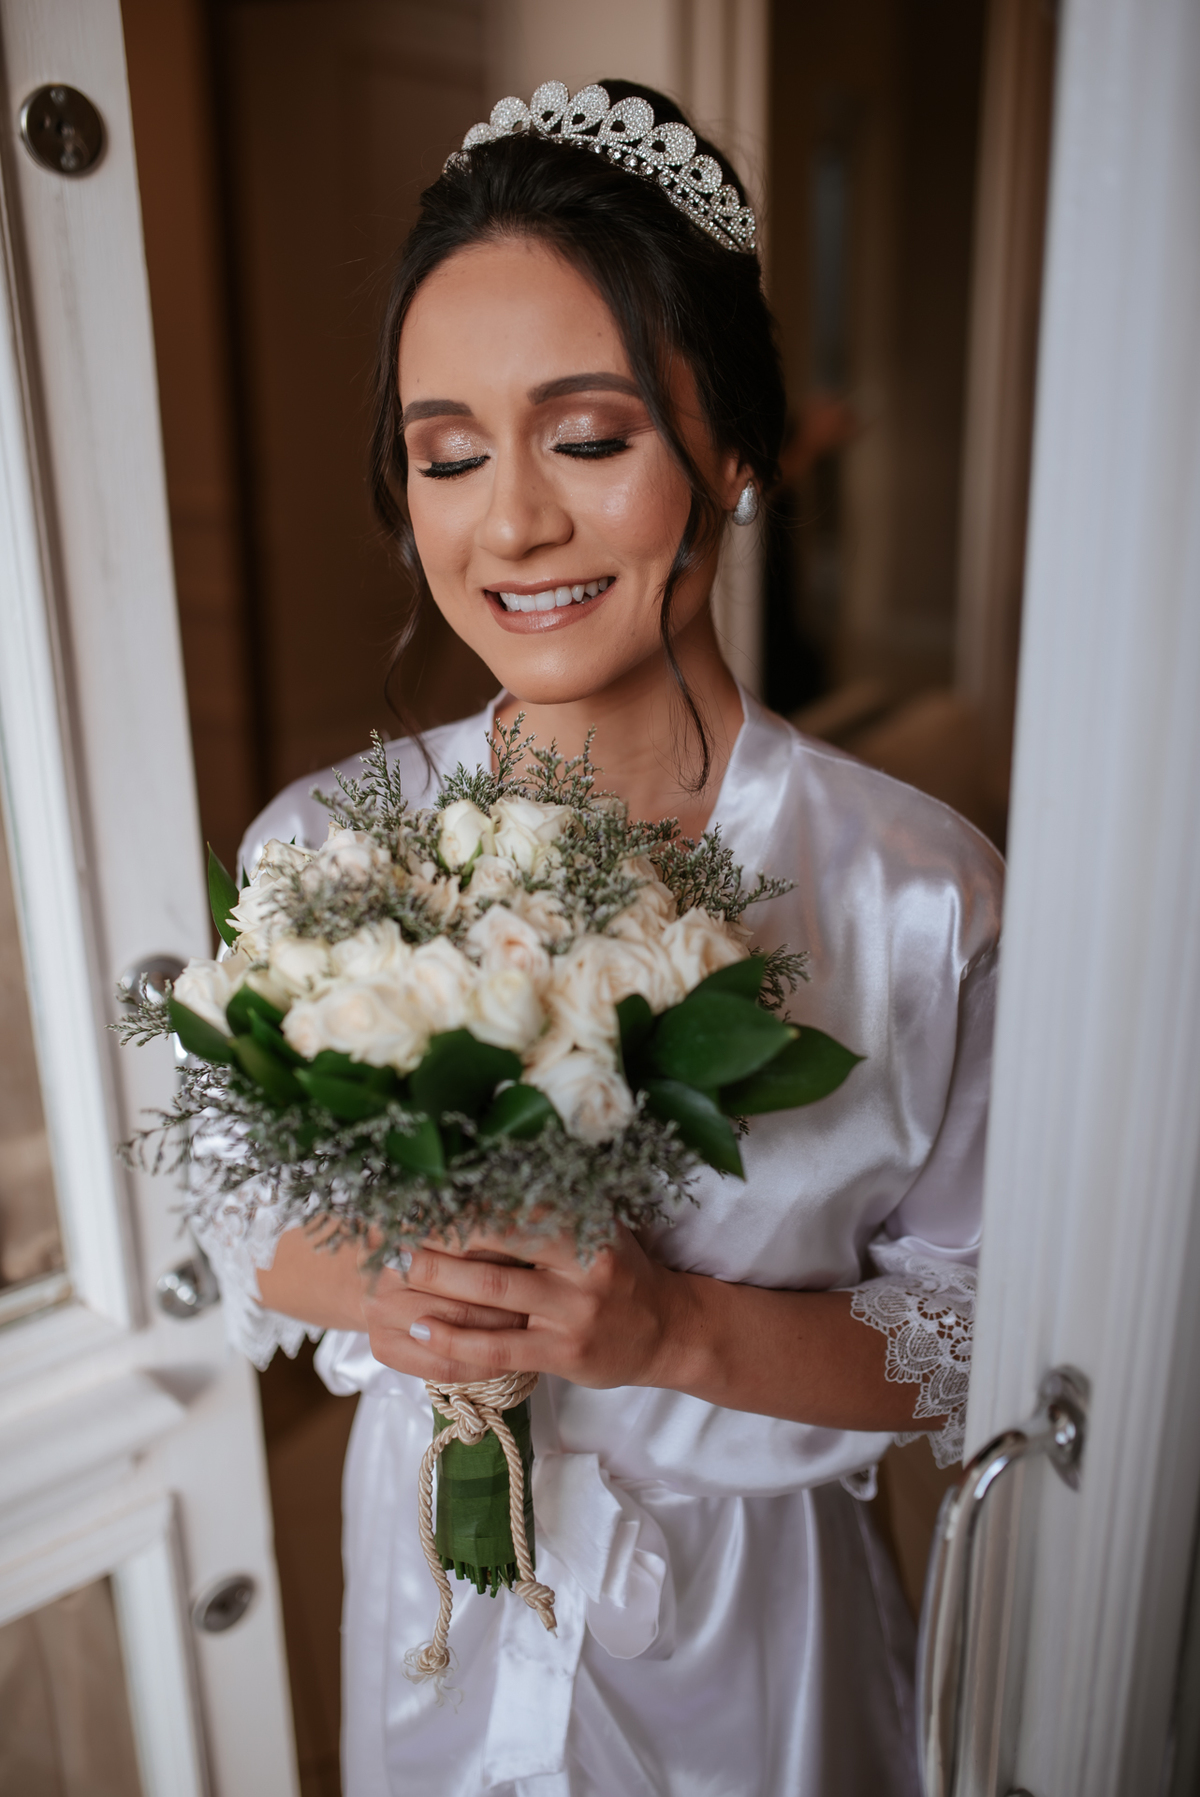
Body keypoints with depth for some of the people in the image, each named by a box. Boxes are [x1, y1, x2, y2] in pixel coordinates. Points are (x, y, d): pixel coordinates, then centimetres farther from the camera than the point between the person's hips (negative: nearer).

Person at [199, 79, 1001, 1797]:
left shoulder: (920, 892, -21)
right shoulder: (316, 851, -14)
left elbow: (978, 1343, -12)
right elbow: (243, 1221, -2)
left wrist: (677, 1330, -27)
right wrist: (369, 1281, -23)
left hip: (749, 1611, -1)